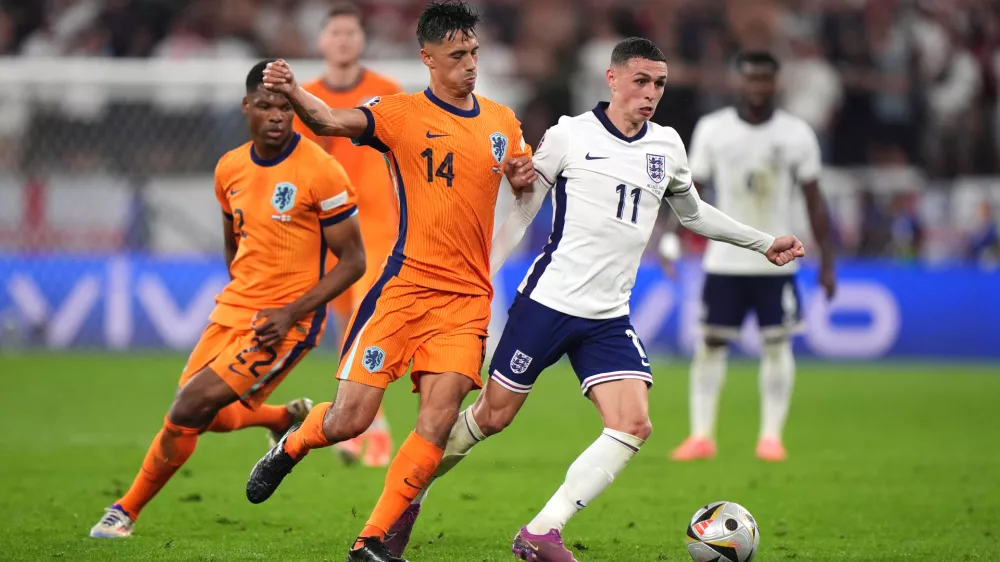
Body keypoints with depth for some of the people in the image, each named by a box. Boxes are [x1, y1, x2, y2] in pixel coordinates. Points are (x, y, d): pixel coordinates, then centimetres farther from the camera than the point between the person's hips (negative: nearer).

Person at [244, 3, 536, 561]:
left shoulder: (503, 121, 12)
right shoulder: (403, 112, -3)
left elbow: (525, 190, 27)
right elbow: (335, 121, -19)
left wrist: (525, 175, 1)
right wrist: (291, 91, -39)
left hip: (467, 296, 3)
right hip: (405, 283, -3)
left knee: (438, 422, -10)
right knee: (350, 419, -5)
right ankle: (290, 447, 29)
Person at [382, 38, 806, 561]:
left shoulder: (668, 146, 10)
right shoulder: (570, 135, -5)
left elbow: (692, 213, 27)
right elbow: (520, 209, -1)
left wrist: (764, 243, 30)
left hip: (610, 318, 5)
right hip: (547, 302, -5)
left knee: (633, 425, -14)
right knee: (492, 416, 1)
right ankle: (411, 495, 25)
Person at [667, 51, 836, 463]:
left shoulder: (797, 133, 0)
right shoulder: (712, 129, 0)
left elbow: (814, 201, 4)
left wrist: (827, 262, 1)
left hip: (777, 261, 0)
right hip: (724, 260, 0)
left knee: (777, 344, -2)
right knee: (711, 343, -1)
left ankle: (771, 436, 5)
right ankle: (701, 435, 4)